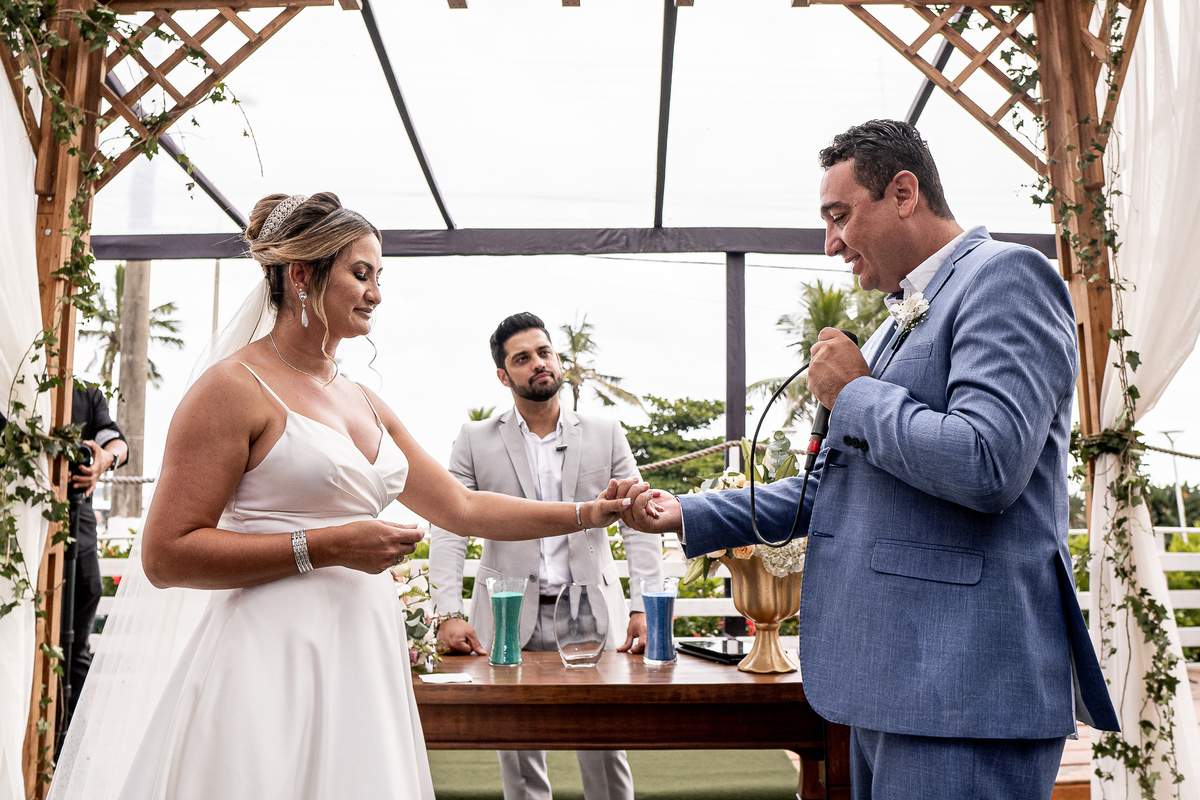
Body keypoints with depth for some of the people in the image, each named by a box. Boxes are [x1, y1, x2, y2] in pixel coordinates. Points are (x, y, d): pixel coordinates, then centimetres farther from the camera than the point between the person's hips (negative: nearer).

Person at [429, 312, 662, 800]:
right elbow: (448, 529, -1)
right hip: (509, 618, 0)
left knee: (605, 744, 3)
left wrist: (645, 608, -11)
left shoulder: (606, 435, 6)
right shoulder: (476, 440, 5)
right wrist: (449, 615, -13)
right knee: (517, 752, 7)